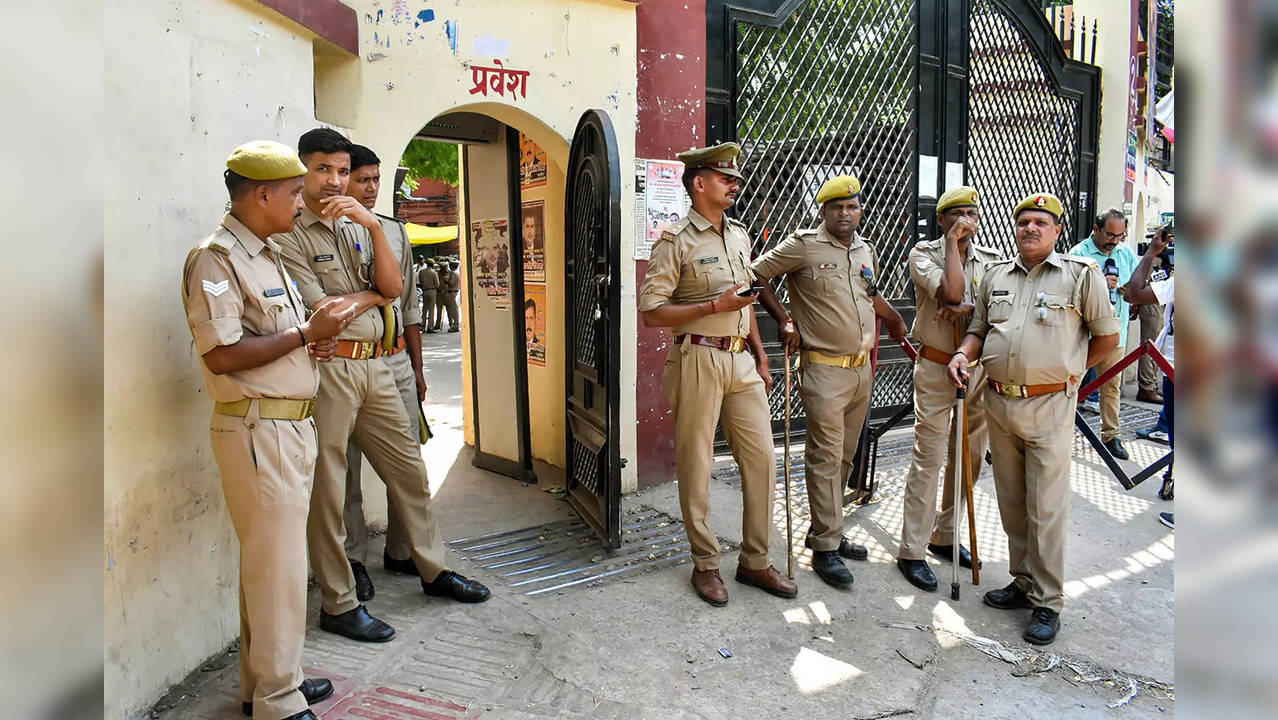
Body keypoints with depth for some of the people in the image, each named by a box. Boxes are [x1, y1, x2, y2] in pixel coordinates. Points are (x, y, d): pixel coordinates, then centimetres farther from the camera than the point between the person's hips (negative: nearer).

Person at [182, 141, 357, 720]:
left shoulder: (267, 255, 18)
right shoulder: (215, 258, -13)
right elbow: (222, 355, -21)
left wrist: (315, 338, 5)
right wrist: (307, 333, -15)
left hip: (292, 426, 10)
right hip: (257, 430, -9)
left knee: (273, 561, 16)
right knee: (277, 567, -3)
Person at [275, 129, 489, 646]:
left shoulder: (358, 227, 16)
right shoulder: (291, 235, -6)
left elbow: (394, 286, 2)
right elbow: (319, 310, -15)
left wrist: (374, 225, -9)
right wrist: (373, 294, 1)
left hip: (374, 366, 7)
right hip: (327, 368, -7)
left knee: (409, 470, 14)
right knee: (326, 490, 2)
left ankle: (433, 570, 30)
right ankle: (338, 604, 14)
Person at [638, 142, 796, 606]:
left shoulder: (739, 235, 15)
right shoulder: (676, 241, -7)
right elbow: (651, 312, -11)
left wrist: (761, 356, 18)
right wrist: (714, 307, -17)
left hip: (741, 361, 7)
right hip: (699, 360, -6)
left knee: (761, 458, 6)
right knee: (696, 466, 2)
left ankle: (754, 561, 20)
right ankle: (705, 565, 18)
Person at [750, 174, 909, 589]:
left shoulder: (866, 251, 14)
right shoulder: (803, 246, -6)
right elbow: (756, 275, -4)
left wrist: (895, 320, 35)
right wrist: (784, 321, -7)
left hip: (862, 368, 7)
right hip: (824, 369, -7)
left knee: (845, 457, 13)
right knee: (826, 458, -5)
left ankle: (826, 531, 26)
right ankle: (825, 547, 4)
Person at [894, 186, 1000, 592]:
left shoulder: (991, 259, 9)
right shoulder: (923, 254, -4)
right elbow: (951, 292, -23)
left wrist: (968, 308, -24)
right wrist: (953, 242, -15)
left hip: (978, 367, 5)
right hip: (936, 368, -5)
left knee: (970, 456, 11)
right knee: (929, 457, -7)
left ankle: (946, 536, 27)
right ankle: (912, 551, 1)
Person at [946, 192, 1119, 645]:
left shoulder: (1081, 274, -2)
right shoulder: (996, 274, 12)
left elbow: (1107, 337, 3)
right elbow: (979, 328, 18)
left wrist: (1066, 370, 6)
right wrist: (963, 354, -1)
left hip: (1049, 408, -5)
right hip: (999, 404, 5)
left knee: (1046, 510, -1)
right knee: (1011, 503, 14)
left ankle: (1048, 603, 11)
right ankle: (1023, 582, 29)